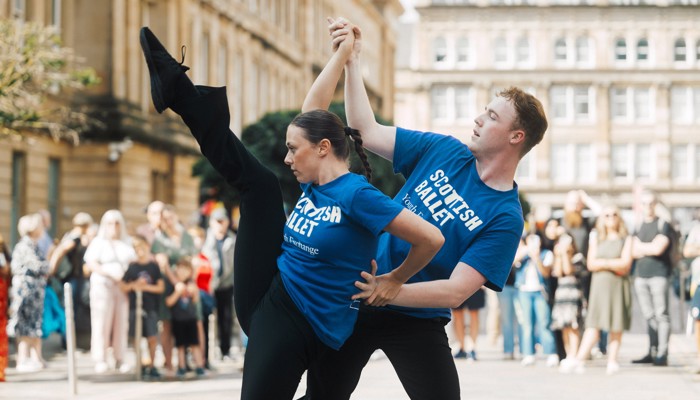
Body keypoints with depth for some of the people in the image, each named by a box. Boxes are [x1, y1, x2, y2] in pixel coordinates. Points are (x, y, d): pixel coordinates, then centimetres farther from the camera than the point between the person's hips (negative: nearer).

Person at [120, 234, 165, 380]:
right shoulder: (132, 267, 4)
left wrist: (145, 286, -9)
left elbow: (160, 287, 0)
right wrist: (134, 285, -10)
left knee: (152, 338, 0)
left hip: (151, 306, 0)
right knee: (137, 337, 0)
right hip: (135, 306, 0)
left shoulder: (154, 267, 3)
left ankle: (152, 366, 11)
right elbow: (122, 286, 7)